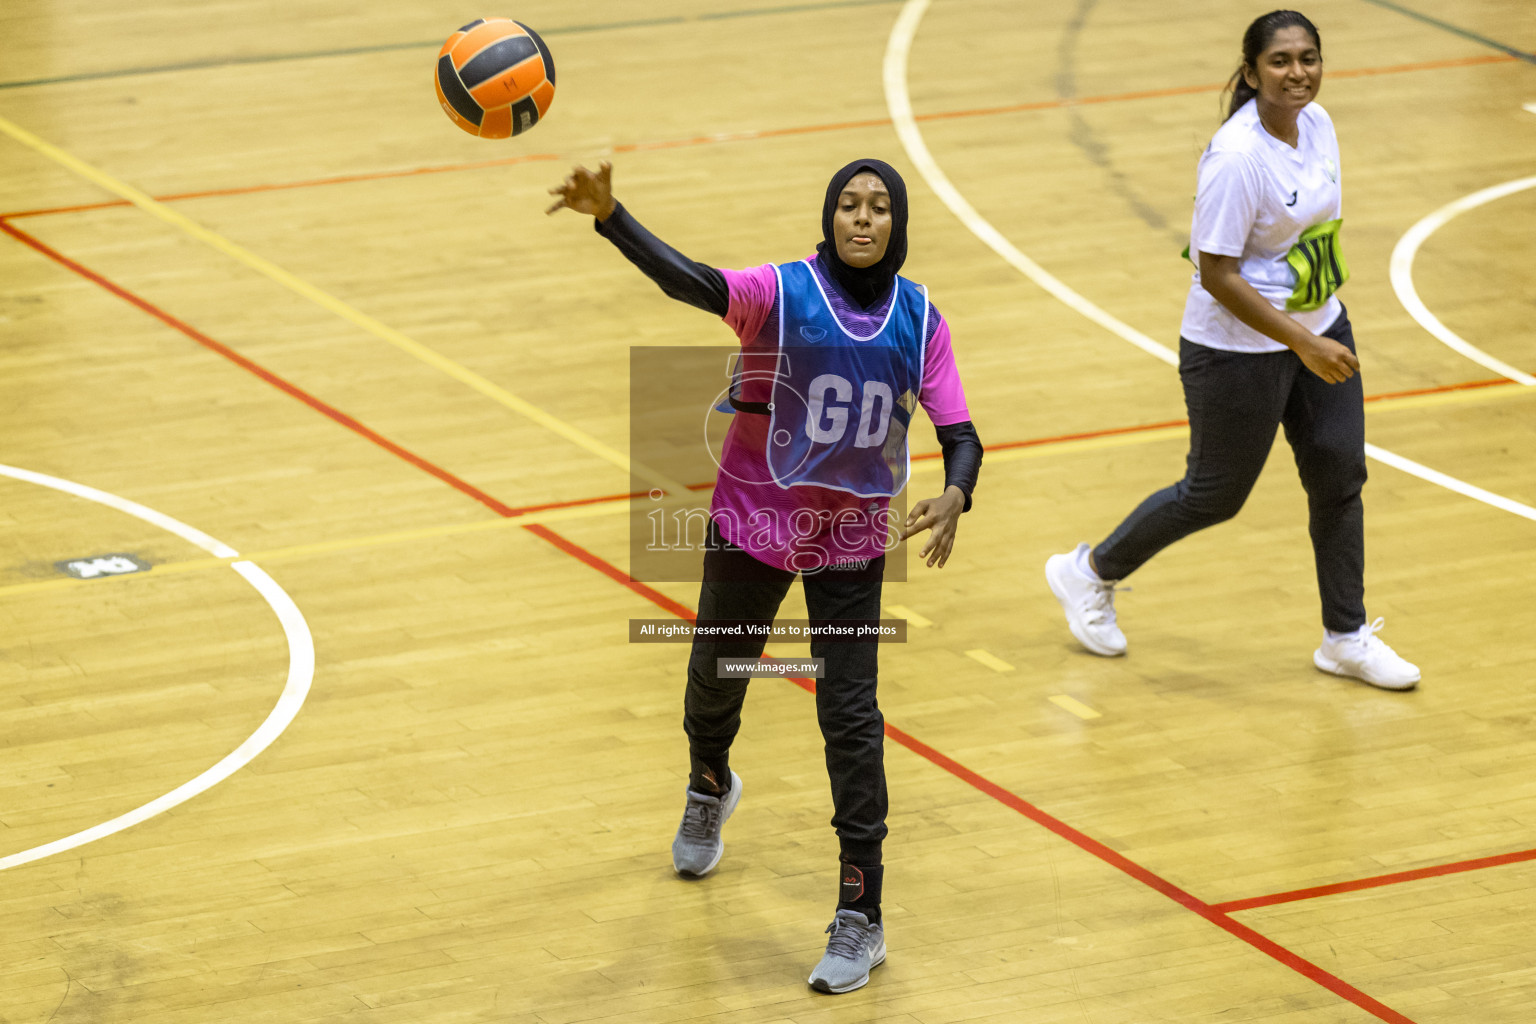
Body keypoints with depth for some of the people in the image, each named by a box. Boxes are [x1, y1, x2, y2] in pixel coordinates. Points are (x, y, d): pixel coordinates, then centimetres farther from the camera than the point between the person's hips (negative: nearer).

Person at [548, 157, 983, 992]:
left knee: (851, 717, -5)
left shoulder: (918, 320, -7)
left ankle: (860, 918, 3)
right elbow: (689, 282, -35)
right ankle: (708, 788, 57)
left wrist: (955, 497, -32)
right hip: (753, 523, 0)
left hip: (852, 541, 0)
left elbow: (958, 434, -8)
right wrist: (609, 215, -53)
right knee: (715, 679, 20)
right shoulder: (781, 294, -17)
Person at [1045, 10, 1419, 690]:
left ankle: (1346, 639, 23)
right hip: (1240, 349, -7)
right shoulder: (1237, 156, -27)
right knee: (1216, 495, 8)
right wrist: (1302, 344, -26)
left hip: (1319, 329, 7)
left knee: (1339, 474, 8)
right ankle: (1091, 573, 31)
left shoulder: (1317, 124, -2)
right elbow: (1216, 274, -25)